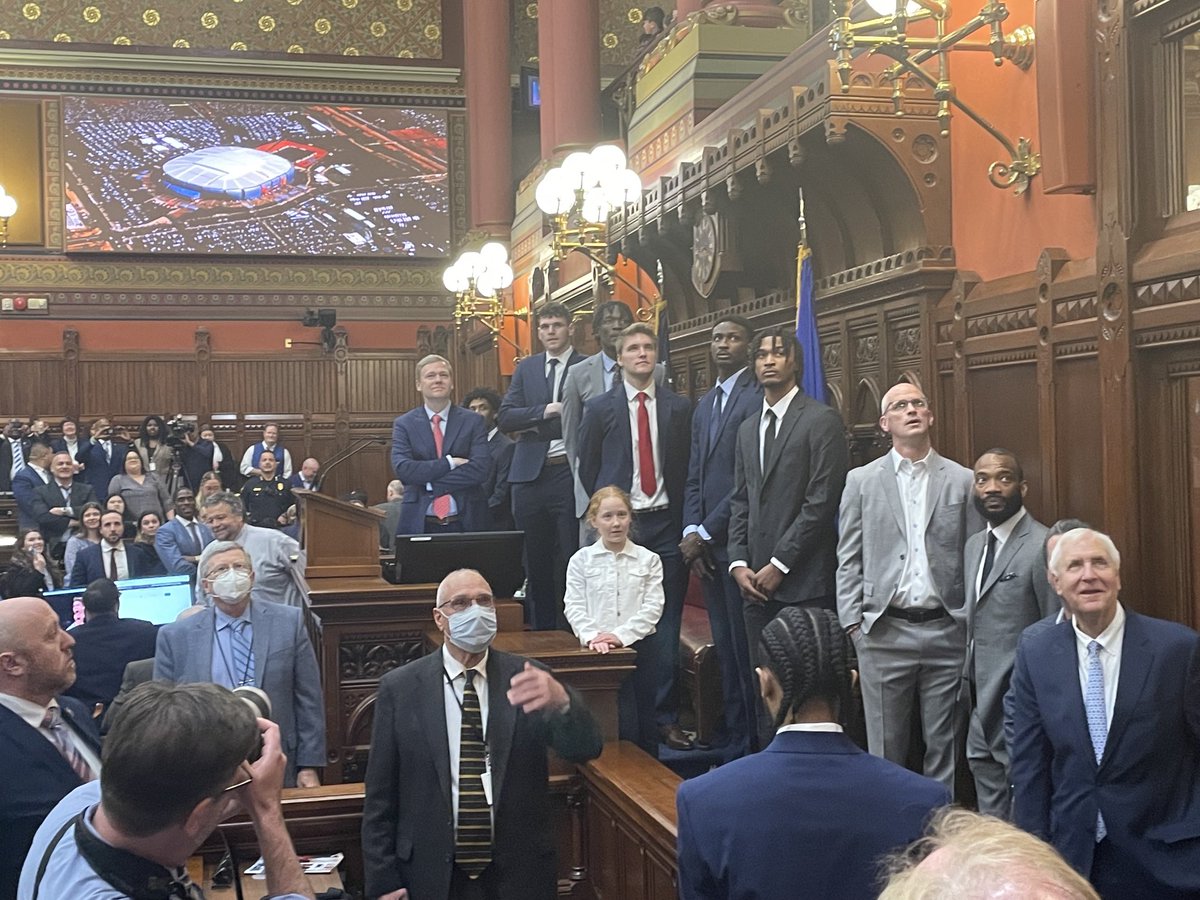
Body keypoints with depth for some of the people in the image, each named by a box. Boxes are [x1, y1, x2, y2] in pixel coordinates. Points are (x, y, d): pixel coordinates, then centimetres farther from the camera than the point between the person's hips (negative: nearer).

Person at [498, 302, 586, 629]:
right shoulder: (526, 368, 13)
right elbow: (505, 418, 3)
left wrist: (533, 425, -10)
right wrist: (545, 411, -12)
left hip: (570, 474, -4)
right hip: (530, 475, 4)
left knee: (571, 558, -3)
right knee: (535, 560, 9)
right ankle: (540, 630, 19)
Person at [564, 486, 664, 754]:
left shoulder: (648, 559, 6)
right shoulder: (581, 560, 6)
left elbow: (652, 607, -2)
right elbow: (574, 606, 0)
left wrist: (622, 635, -14)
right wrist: (592, 636, -16)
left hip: (641, 645, 1)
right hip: (600, 652, -1)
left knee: (648, 726, 4)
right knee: (622, 725, -8)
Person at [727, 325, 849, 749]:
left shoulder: (821, 421, -4)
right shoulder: (748, 428, 18)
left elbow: (822, 502, -11)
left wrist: (779, 565, -12)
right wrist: (739, 563, 3)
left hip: (803, 582, -6)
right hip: (756, 581, 6)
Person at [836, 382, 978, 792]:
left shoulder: (962, 480, 6)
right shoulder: (861, 481, 6)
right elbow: (849, 559, 6)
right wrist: (853, 623, -1)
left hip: (946, 631, 0)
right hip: (884, 632, 0)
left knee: (943, 743, 8)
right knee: (886, 746, 6)